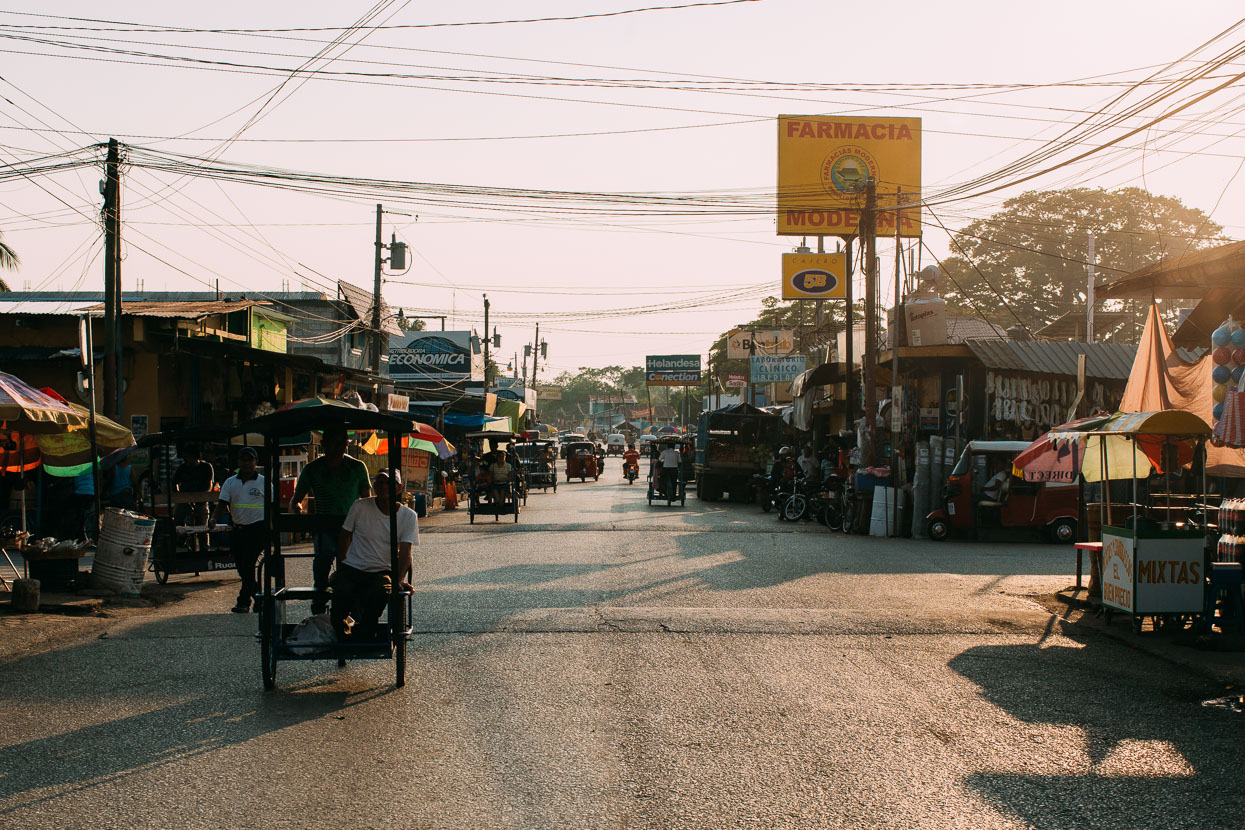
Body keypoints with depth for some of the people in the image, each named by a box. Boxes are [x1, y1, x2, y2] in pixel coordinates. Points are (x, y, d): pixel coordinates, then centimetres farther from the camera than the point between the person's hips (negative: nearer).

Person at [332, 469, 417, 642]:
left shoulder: (408, 516, 1)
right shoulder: (360, 507, 0)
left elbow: (405, 553, -6)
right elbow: (345, 537, 10)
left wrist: (400, 580, -23)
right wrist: (340, 569, 2)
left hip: (381, 571, 0)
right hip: (352, 569, 0)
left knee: (379, 594, -34)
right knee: (342, 593, -32)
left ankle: (364, 636, -7)